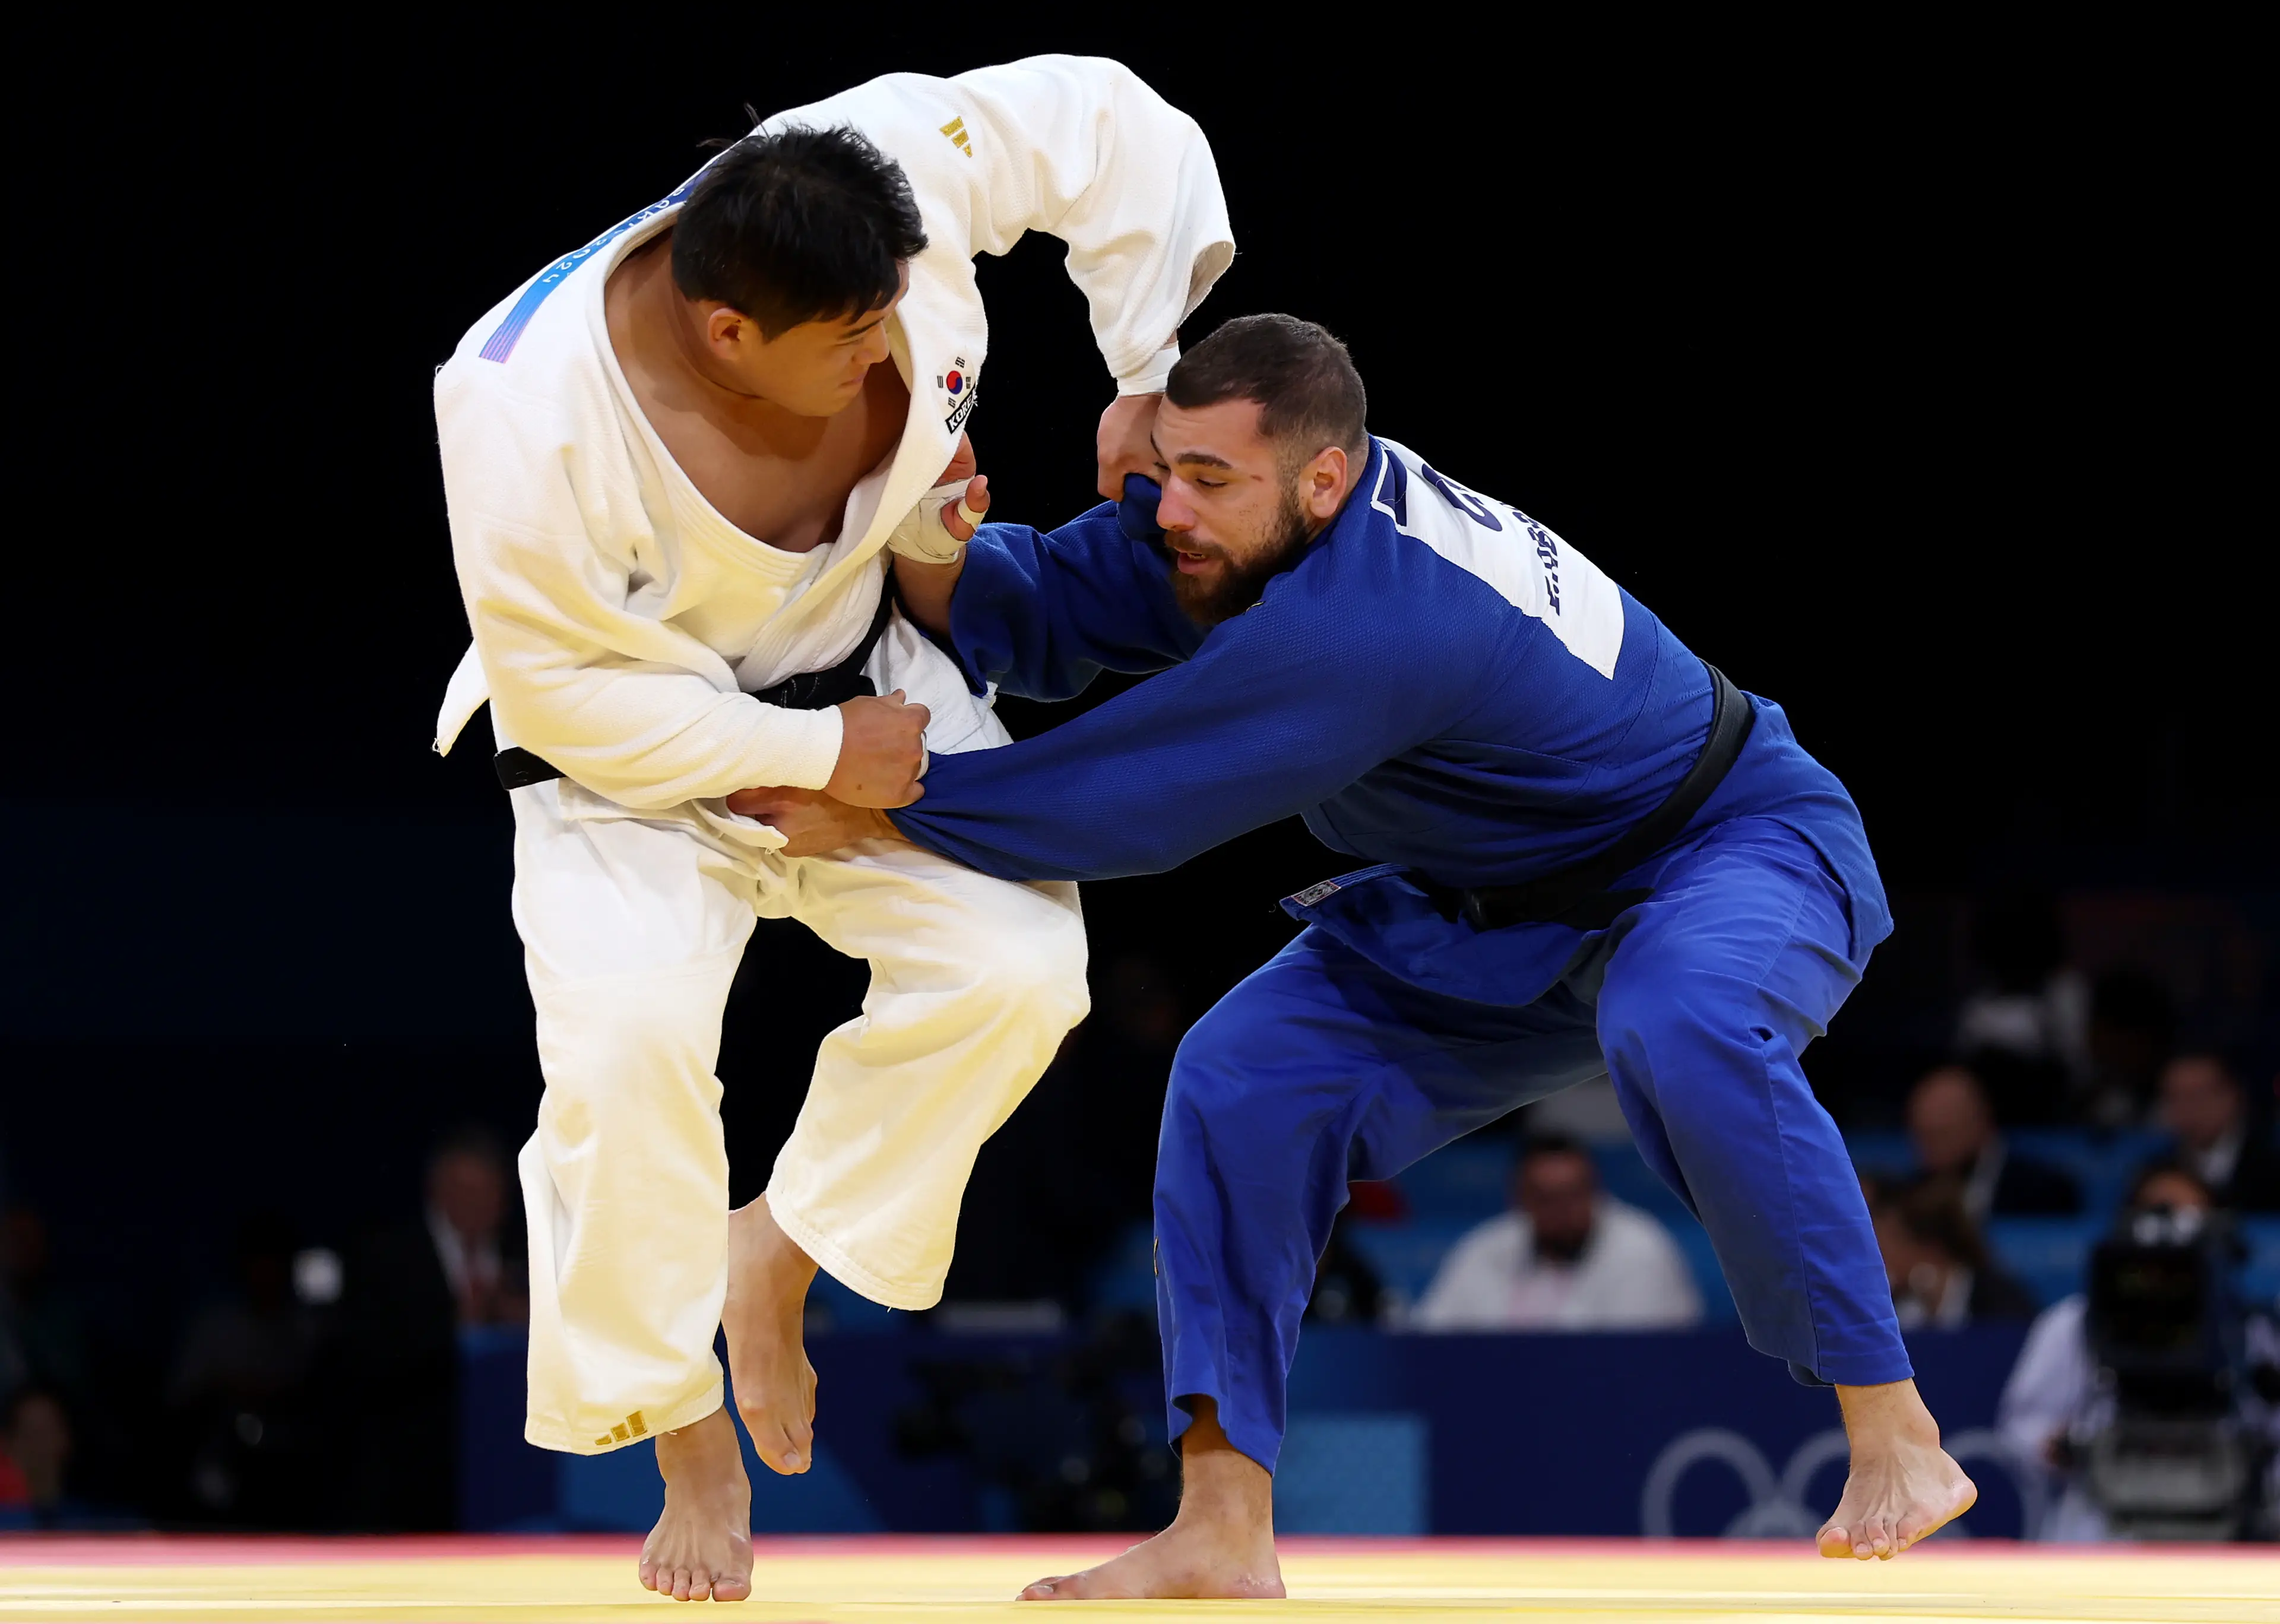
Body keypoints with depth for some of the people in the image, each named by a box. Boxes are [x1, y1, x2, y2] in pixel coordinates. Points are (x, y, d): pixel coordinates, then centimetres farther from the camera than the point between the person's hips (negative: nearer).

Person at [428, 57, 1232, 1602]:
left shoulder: (889, 170, -30)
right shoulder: (534, 415, -36)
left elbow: (1111, 126, -11)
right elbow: (570, 690, -23)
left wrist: (1154, 375, -11)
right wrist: (822, 757, -22)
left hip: (862, 674, 4)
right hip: (632, 748, -4)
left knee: (1013, 966, -15)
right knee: (629, 1039, -24)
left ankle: (777, 1256, 11)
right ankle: (691, 1452, -2)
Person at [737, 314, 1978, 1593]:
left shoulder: (1369, 617, -38)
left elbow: (1139, 804, -34)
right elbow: (1036, 616, -7)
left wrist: (873, 814, -26)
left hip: (1735, 851, -9)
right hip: (1510, 912, 9)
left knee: (1680, 1032, -41)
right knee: (1244, 1077, -8)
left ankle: (1897, 1441, -28)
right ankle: (1226, 1529, -7)